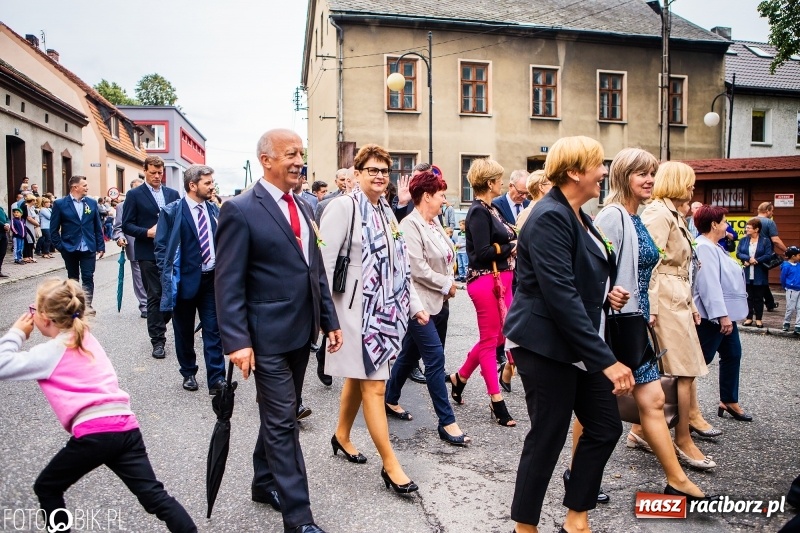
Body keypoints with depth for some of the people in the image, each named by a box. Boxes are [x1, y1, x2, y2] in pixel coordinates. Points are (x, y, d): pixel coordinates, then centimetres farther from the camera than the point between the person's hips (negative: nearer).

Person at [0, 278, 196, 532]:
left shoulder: (51, 352, 1)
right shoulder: (87, 338, 20)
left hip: (94, 432, -6)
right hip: (126, 426, 6)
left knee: (46, 489, 21)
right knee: (154, 495, 4)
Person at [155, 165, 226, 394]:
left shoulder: (214, 210, 5)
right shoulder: (172, 211, -6)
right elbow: (161, 246, -5)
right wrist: (168, 276, -10)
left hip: (212, 278, 3)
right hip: (185, 279, -3)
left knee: (213, 330, 1)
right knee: (184, 331, 12)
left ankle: (216, 379, 5)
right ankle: (188, 374, 29)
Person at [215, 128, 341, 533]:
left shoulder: (302, 207, 10)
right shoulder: (240, 210, -12)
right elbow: (228, 283, -15)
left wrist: (330, 319, 10)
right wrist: (237, 341, -20)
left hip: (302, 332, 7)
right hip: (269, 337, -7)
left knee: (280, 416, 21)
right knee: (283, 422, 1)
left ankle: (264, 484, 40)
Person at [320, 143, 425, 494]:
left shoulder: (386, 211, 13)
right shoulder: (343, 207, -11)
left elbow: (399, 263, 16)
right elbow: (324, 260, -15)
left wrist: (414, 304, 13)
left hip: (383, 309, 8)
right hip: (356, 309, -8)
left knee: (359, 377, 19)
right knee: (374, 386, -4)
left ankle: (342, 435, 39)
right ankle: (390, 464, 6)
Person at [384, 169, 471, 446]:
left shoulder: (434, 222, 11)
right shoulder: (410, 225, -15)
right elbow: (418, 269, -19)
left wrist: (448, 284, 2)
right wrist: (447, 285, -10)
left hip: (439, 301, 9)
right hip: (420, 302, -9)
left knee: (411, 353, 18)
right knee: (436, 357, -7)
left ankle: (390, 400, 35)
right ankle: (447, 422, 1)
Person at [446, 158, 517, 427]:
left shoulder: (492, 209, 14)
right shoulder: (478, 212, -14)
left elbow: (504, 238, 11)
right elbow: (483, 252, -20)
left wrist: (517, 238, -7)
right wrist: (512, 247, -9)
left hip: (501, 279, 9)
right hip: (485, 281, -9)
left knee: (497, 336, 16)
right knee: (490, 340, 1)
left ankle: (459, 378, 32)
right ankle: (497, 402, 13)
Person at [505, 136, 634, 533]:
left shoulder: (577, 216, 12)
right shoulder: (550, 217, -18)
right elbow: (561, 296, -25)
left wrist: (606, 293, 4)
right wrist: (606, 360, -25)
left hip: (578, 344, 10)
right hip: (546, 346, -10)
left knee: (605, 428, 12)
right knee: (547, 438, 2)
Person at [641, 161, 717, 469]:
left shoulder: (674, 215, 20)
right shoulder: (658, 213, -12)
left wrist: (690, 304, 19)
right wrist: (650, 307, -24)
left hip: (678, 300, 10)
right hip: (666, 300, -10)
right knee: (684, 370, -5)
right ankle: (683, 440, 6)